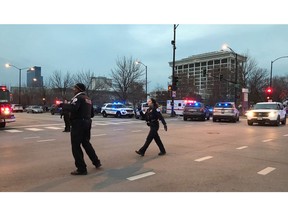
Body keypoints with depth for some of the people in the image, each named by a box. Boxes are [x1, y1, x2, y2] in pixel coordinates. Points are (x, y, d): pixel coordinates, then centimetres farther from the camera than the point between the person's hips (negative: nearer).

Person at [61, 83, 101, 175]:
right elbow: (92, 114, 22)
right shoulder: (88, 99, 17)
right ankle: (96, 162, 28)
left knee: (76, 146, -2)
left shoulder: (78, 98, -10)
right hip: (86, 123, 9)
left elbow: (73, 108, -30)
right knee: (86, 143, 22)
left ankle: (81, 169, 1)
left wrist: (62, 105, -16)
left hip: (78, 124, -9)